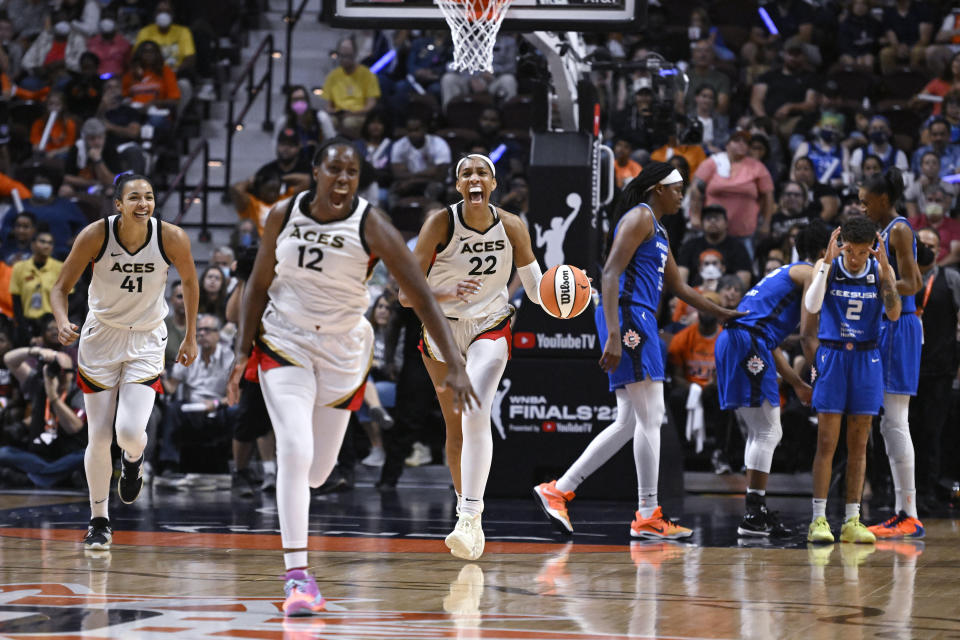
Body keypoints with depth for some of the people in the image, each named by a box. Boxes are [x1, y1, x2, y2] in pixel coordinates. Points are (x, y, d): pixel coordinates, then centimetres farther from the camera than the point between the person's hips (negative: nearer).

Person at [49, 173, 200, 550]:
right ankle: (99, 522, 21)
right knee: (98, 438, 2)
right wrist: (62, 322, -29)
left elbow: (189, 282, 3)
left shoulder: (172, 238, -16)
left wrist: (191, 337, 8)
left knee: (130, 431, -18)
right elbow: (62, 287, -9)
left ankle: (133, 461, 20)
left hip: (146, 340, 0)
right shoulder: (95, 236, -18)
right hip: (101, 337, 1)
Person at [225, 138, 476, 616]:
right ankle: (297, 576, -15)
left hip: (343, 351, 0)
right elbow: (259, 284, 5)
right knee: (294, 451, -20)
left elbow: (421, 297, -18)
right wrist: (243, 352, -2)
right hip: (285, 343, 0)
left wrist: (455, 366, -25)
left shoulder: (371, 227, -17)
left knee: (317, 470, 9)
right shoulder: (283, 216, -9)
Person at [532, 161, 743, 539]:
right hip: (628, 316, -10)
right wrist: (613, 336, -24)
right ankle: (648, 516, -8)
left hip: (640, 323, 10)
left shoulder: (658, 230, 25)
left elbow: (678, 287, 35)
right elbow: (610, 274, -16)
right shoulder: (639, 217, -6)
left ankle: (558, 490, 10)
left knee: (630, 423, 9)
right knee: (650, 417, -9)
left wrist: (721, 314, 38)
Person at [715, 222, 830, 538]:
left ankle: (758, 511, 15)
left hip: (731, 342, 10)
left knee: (762, 433, 15)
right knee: (766, 432, -7)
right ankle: (753, 515, -10)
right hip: (748, 343, -10)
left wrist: (798, 384, 31)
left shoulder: (785, 273, 31)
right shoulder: (810, 273, 3)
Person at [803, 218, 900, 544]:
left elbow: (894, 314, -13)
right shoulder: (826, 266, -5)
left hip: (866, 359, 2)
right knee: (826, 442, -6)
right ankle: (818, 519, -4)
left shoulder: (881, 270, -1)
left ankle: (852, 521, 8)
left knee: (858, 444, 4)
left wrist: (884, 269, -22)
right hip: (832, 356, -2)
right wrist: (829, 261, -24)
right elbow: (811, 306, -20)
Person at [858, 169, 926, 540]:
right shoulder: (887, 231, 17)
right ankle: (901, 512, 12)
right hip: (886, 328, 10)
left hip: (900, 328, -10)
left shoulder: (900, 230, -11)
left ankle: (910, 516, -12)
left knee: (896, 422, -11)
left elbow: (911, 285, -17)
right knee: (889, 424, 10)